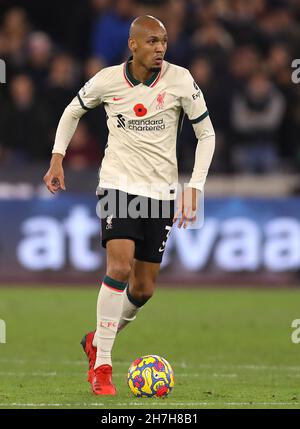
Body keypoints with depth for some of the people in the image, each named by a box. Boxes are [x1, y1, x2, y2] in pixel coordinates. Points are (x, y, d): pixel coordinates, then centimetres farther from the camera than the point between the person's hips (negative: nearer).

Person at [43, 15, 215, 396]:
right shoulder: (107, 80, -5)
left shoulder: (180, 80, -7)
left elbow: (206, 134, 1)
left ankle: (97, 340, 34)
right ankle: (101, 365, -14)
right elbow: (73, 111, 14)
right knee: (120, 266, -23)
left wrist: (194, 188, -6)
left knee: (144, 288, 6)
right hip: (117, 185, -2)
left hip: (160, 191, 2)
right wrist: (57, 157, 5)